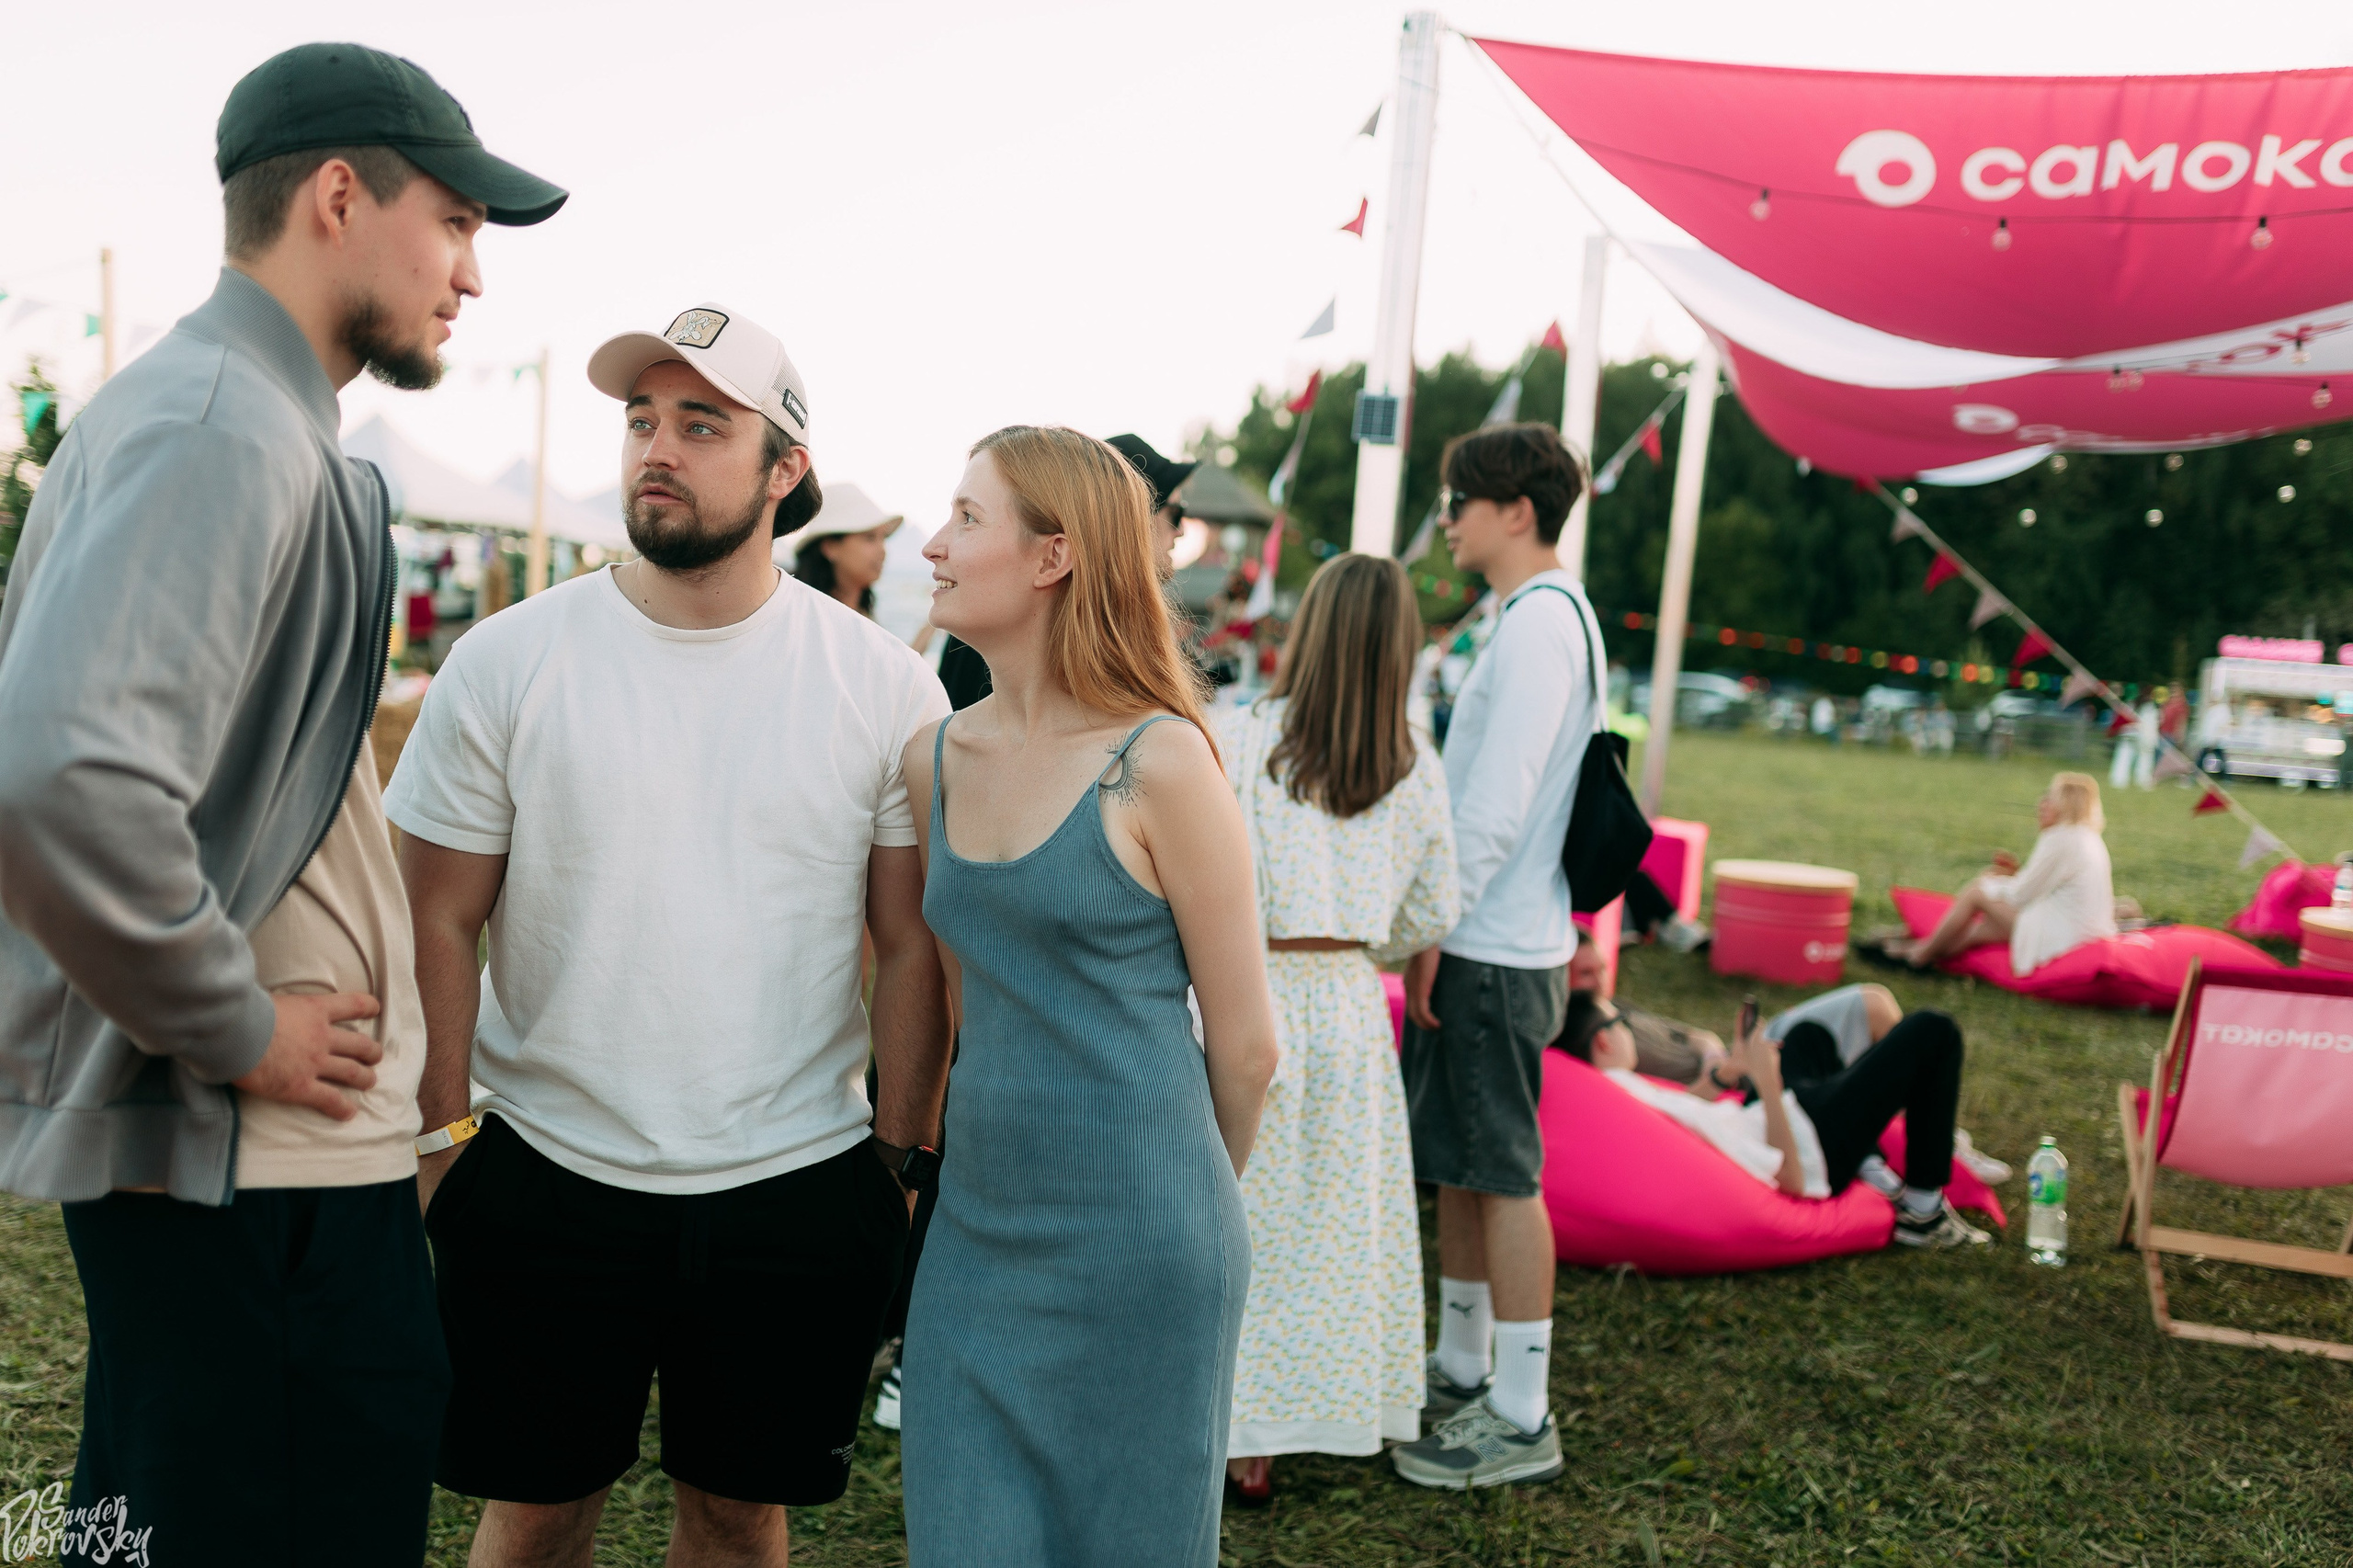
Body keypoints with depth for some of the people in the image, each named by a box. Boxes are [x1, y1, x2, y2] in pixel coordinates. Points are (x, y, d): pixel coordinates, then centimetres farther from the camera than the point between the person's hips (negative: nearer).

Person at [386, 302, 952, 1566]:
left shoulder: (885, 685, -3)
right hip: (544, 1175, 0)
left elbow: (912, 941, 1)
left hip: (797, 1183, 0)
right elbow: (438, 922, 0)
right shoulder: (507, 661, -4)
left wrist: (899, 1155, 0)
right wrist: (442, 1135, -3)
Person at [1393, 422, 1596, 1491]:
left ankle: (1521, 1419, 7)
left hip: (1497, 950, -10)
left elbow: (1498, 802, -21)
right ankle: (1460, 1369, 30)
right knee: (1453, 1161, 17)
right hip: (1477, 940, 10)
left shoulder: (1541, 621, -15)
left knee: (1501, 1173, -3)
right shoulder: (1537, 618, 16)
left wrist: (1436, 927, -16)